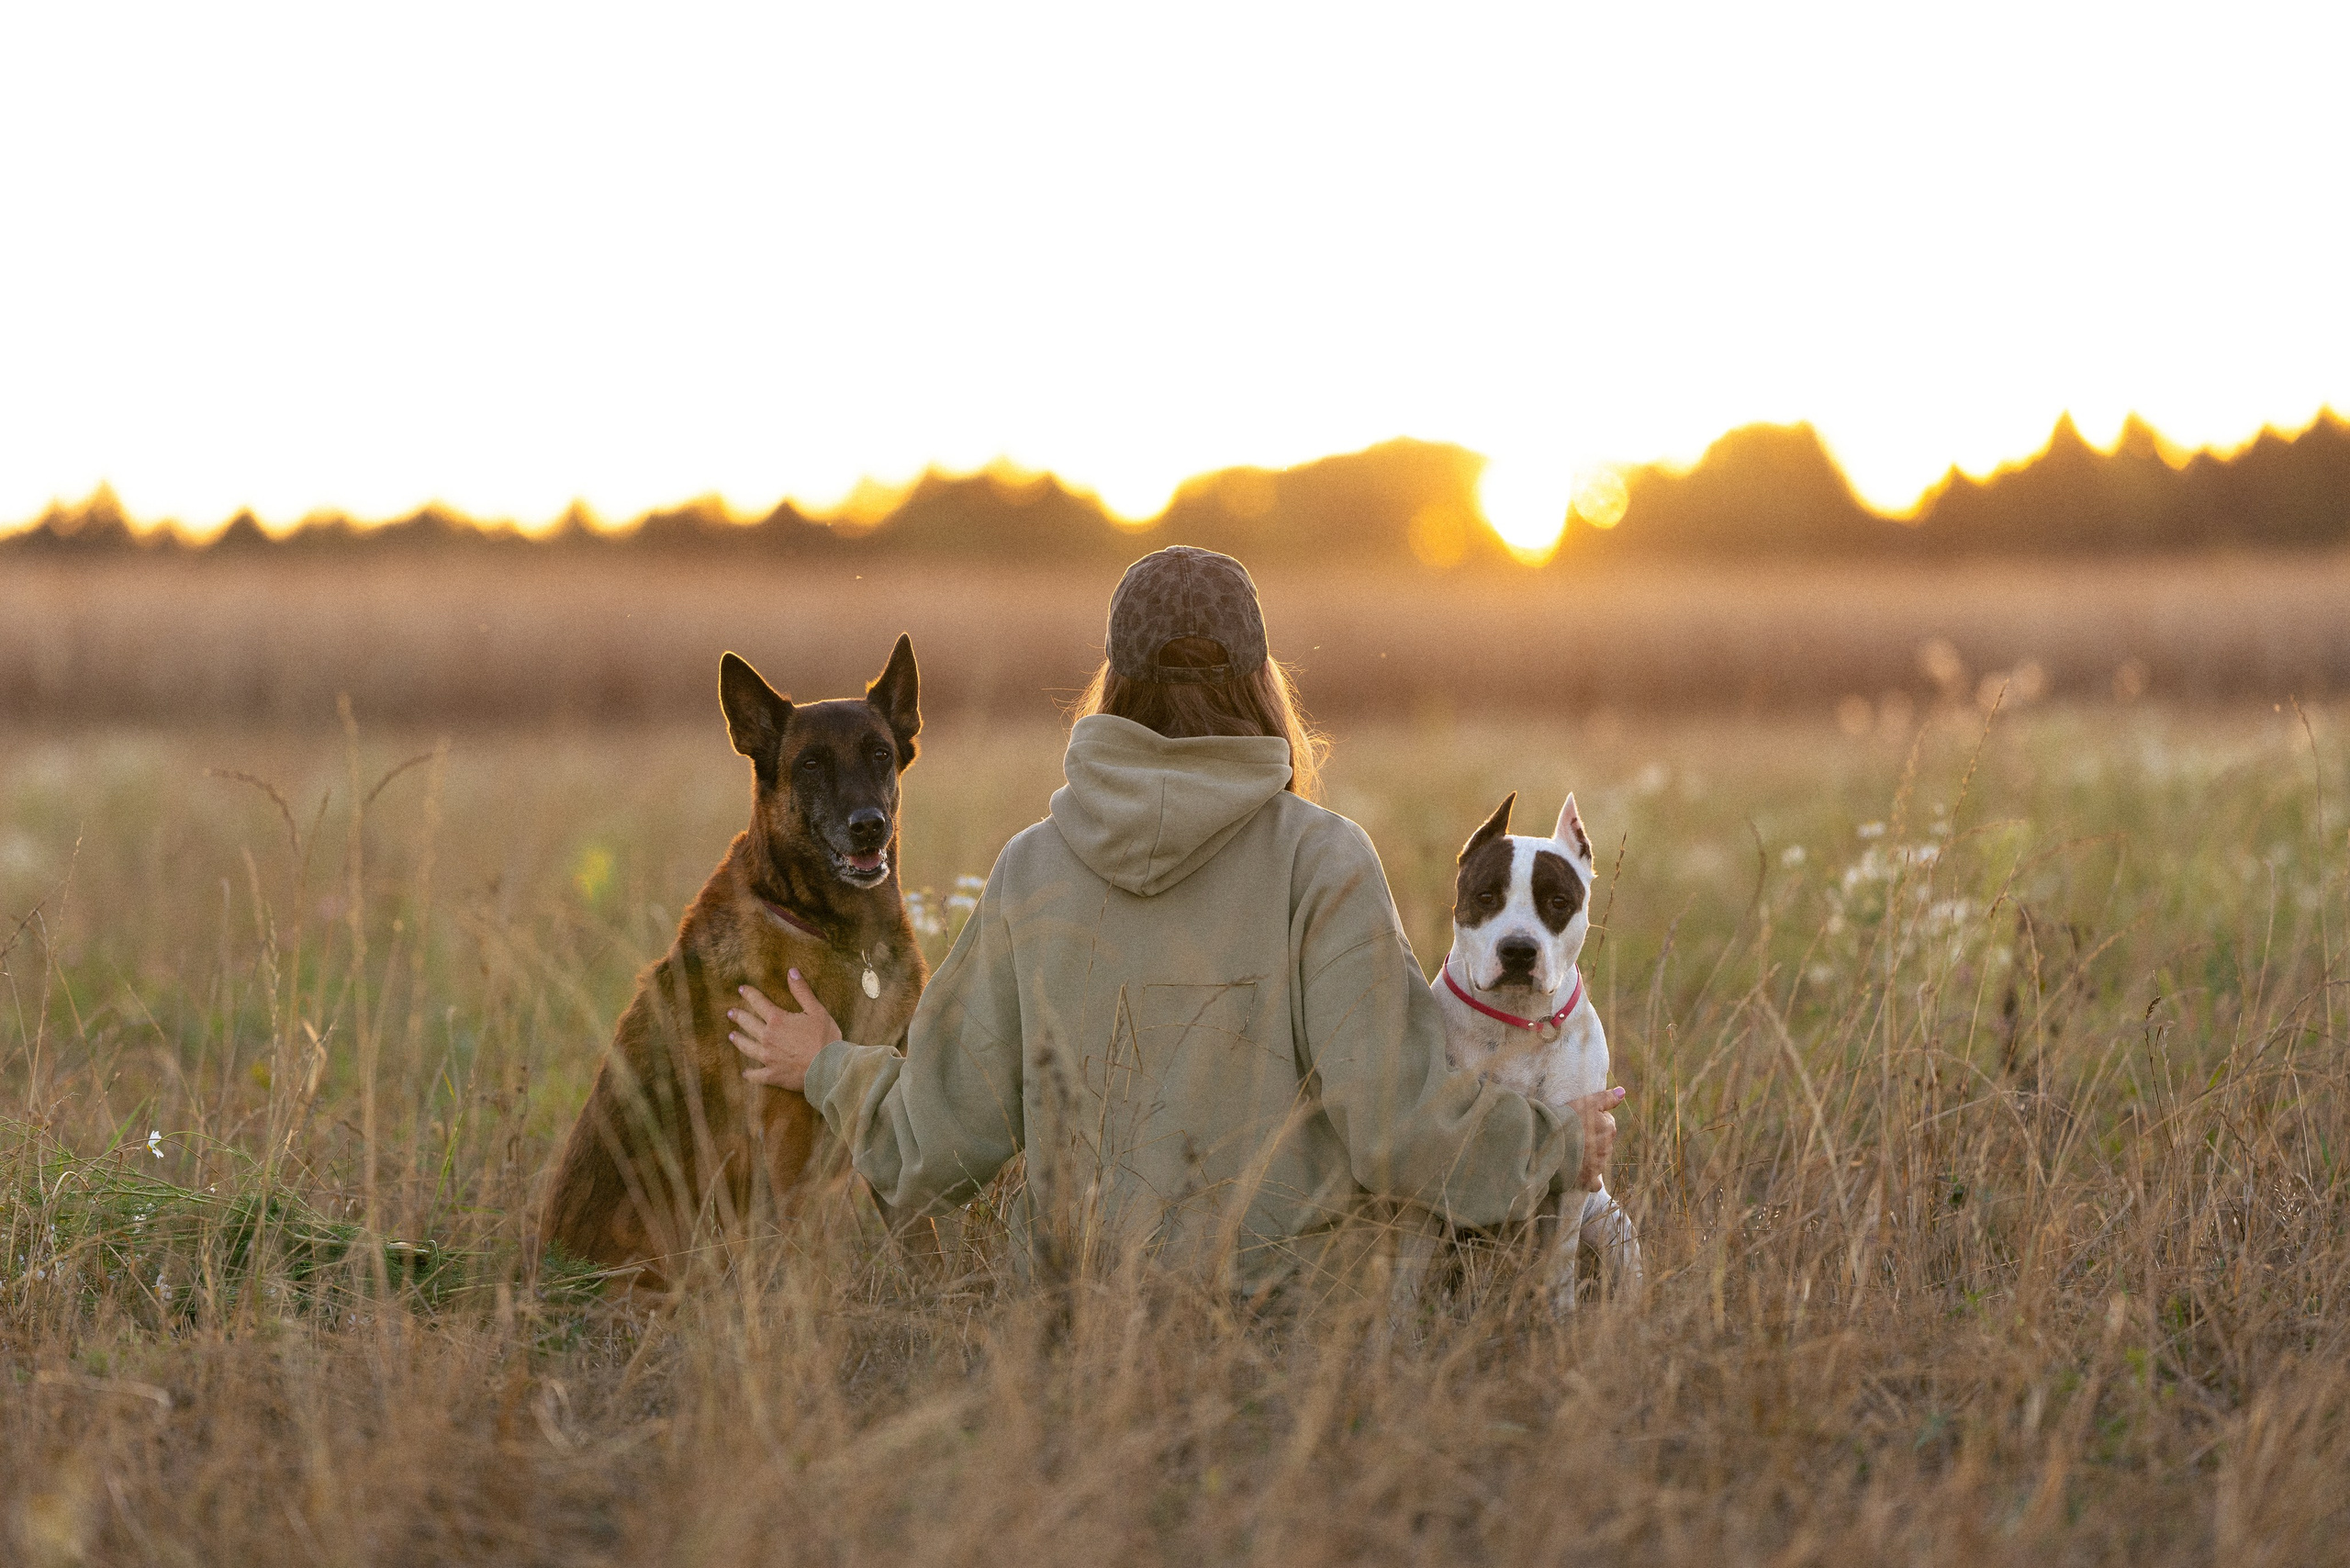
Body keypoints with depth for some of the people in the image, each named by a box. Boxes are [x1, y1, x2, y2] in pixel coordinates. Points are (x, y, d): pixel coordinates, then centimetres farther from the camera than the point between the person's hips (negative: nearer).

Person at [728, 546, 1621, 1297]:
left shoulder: (1033, 868, 2)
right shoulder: (1320, 862, -9)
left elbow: (944, 1135, 7)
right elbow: (1395, 1121, -13)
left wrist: (830, 1072, 26)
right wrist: (1555, 1147, 4)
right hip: (1282, 1287, -3)